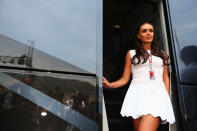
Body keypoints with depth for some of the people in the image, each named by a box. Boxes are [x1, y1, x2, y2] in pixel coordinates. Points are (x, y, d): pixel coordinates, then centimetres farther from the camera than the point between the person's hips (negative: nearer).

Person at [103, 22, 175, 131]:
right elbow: (124, 79, 10)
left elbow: (166, 78, 18)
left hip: (157, 93, 1)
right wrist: (109, 85, -7)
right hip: (137, 93, 0)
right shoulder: (131, 54, 16)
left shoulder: (162, 54, 22)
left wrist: (167, 99, 6)